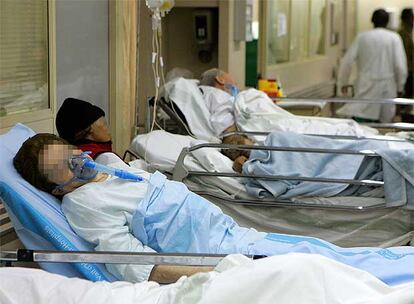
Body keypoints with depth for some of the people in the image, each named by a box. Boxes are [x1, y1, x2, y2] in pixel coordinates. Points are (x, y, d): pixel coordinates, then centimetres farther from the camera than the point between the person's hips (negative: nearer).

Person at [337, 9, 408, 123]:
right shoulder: (394, 37, -1)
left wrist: (343, 82, 12)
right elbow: (400, 65, -6)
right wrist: (400, 87, 7)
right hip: (387, 88, 0)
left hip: (365, 88, 1)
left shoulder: (362, 37, 3)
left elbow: (347, 61, 0)